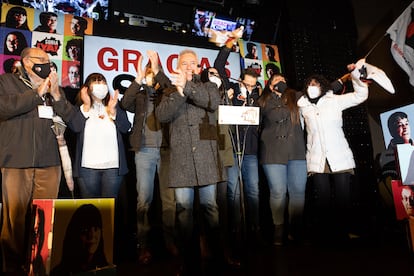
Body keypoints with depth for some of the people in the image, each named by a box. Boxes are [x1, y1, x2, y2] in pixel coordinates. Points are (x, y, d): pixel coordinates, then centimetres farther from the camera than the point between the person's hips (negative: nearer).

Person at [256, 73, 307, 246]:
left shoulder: (296, 97, 16)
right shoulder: (263, 102, 12)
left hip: (297, 151, 2)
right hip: (273, 152, -2)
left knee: (298, 191, 1)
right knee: (278, 192, -2)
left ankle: (295, 229, 14)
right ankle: (279, 229, 13)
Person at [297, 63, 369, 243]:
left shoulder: (334, 100, 11)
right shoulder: (303, 106, 14)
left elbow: (361, 95, 13)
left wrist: (355, 74, 2)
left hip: (340, 159, 0)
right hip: (317, 162, 0)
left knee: (343, 202, -1)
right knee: (322, 204, -5)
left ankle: (342, 236, 12)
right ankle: (322, 237, 5)